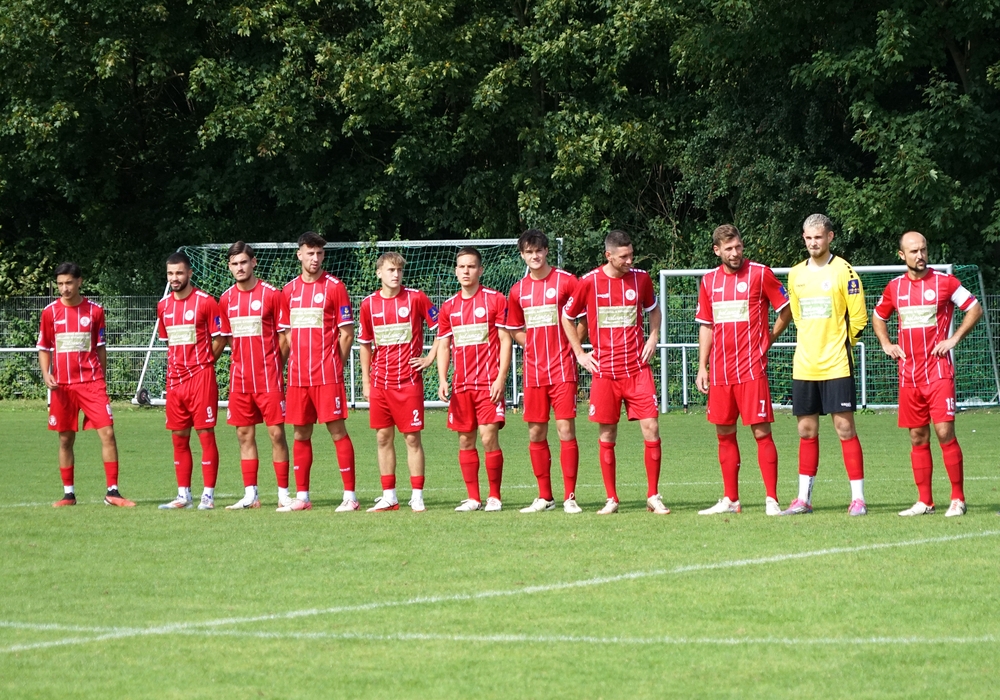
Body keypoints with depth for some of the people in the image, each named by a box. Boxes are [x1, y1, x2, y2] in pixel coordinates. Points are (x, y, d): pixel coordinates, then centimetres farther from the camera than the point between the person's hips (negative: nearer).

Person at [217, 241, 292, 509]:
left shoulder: (271, 294, -4)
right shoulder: (226, 299, 9)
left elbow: (285, 336, -2)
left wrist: (274, 366, -5)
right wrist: (242, 361, 9)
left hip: (269, 377, -5)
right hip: (240, 378, 5)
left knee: (276, 432, -4)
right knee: (244, 434, 6)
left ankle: (284, 494, 0)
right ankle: (250, 495, 11)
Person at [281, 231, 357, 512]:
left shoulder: (334, 287, -2)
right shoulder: (289, 290, 12)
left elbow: (347, 332, -2)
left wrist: (335, 363, -4)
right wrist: (294, 362, 9)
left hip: (327, 374, -5)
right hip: (298, 376, 5)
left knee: (337, 430, -6)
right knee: (301, 433, 8)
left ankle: (350, 496, -5)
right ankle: (301, 497, 15)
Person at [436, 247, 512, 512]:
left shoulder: (495, 300, 0)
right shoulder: (448, 307, 12)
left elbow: (505, 341, -2)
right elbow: (443, 345, 14)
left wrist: (501, 378, -11)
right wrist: (442, 380, 0)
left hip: (488, 383, -4)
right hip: (460, 387, 4)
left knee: (489, 437, -10)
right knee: (465, 440, 4)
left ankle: (495, 496, -1)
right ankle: (473, 498, 10)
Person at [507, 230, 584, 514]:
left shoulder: (566, 281, -3)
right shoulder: (518, 291, 9)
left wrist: (571, 345, -5)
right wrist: (535, 345, 6)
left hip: (562, 370, -4)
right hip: (533, 371, 4)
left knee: (566, 430, -8)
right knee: (536, 433, 6)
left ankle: (569, 497, -6)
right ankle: (544, 496, 14)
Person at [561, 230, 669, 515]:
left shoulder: (640, 279, 3)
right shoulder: (589, 282, -3)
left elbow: (653, 309, 23)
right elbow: (567, 317, 10)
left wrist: (653, 337, 7)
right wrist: (580, 353, 5)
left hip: (638, 370, 1)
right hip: (604, 371, -1)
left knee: (651, 428, -7)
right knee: (606, 436, 3)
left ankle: (653, 496, 2)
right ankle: (611, 499, 13)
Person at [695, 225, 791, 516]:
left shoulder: (760, 274, -3)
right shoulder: (709, 281, 11)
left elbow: (787, 309, 3)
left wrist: (768, 338, 1)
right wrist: (702, 367, 11)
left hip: (752, 369, -5)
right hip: (720, 371, 5)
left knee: (761, 431, -7)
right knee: (724, 434, 8)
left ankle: (771, 500, -5)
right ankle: (730, 500, 16)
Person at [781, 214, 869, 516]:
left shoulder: (843, 272, -5)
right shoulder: (796, 275, 12)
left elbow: (858, 319, -2)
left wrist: (838, 344, 5)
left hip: (836, 365, -5)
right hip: (804, 365, 5)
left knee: (844, 427, -6)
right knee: (806, 430, 8)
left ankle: (858, 497, -4)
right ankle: (804, 498, 13)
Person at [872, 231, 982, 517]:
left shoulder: (944, 282, -3)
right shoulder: (895, 287, 9)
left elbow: (975, 309, 2)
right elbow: (878, 317, 26)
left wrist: (954, 338, -6)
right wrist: (886, 344, 10)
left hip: (939, 372, -4)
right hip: (909, 373, 4)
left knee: (945, 432, -11)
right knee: (917, 437, 6)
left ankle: (958, 499, -4)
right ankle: (924, 501, 10)